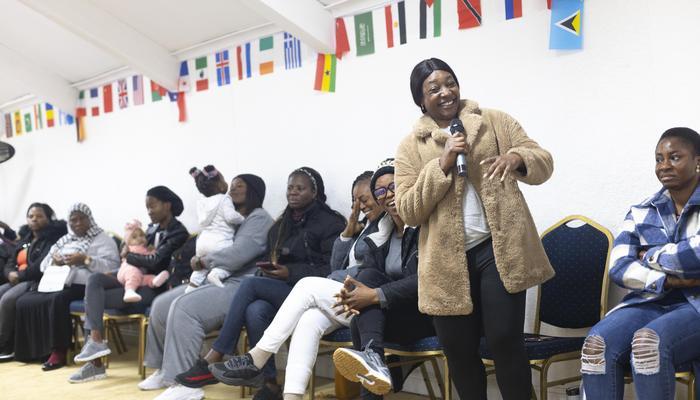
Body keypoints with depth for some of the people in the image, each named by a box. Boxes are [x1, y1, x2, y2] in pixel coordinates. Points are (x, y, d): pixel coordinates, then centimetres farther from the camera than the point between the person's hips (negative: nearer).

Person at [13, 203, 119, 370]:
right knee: (25, 301, -15)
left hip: (83, 286, -7)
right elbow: (43, 265, 23)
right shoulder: (65, 240, 24)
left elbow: (112, 266, -10)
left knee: (57, 300, -36)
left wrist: (85, 259, -18)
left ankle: (59, 351, -28)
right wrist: (53, 260, -1)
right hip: (58, 284, 7)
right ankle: (32, 349, -9)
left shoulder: (103, 239, 5)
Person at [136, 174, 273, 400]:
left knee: (184, 307, -30)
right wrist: (202, 264, 1)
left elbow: (238, 254, -19)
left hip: (242, 286, -10)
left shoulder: (259, 218, -4)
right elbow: (212, 245, 24)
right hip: (218, 280, 10)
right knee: (161, 305, 0)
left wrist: (204, 261, -6)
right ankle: (165, 369, 11)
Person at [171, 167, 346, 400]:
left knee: (250, 284, -26)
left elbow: (331, 269, -7)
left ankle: (213, 360, -22)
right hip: (277, 291, 6)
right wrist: (268, 269, 5)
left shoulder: (330, 223, 1)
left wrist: (290, 273, -14)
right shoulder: (281, 225, 22)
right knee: (255, 311, -30)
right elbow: (272, 258, 29)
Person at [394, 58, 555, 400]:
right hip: (448, 259, 1)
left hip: (498, 248, -1)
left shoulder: (495, 121, 8)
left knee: (504, 339, -5)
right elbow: (408, 212, -2)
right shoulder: (411, 147, 6)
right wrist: (441, 164, -12)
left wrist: (517, 157, -16)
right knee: (457, 347, 9)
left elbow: (544, 163, 7)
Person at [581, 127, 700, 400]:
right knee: (597, 344, -27)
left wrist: (650, 257, -3)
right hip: (651, 302, 4)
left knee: (648, 343, -35)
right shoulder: (642, 212, 12)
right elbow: (619, 268, -1)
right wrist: (669, 279, -15)